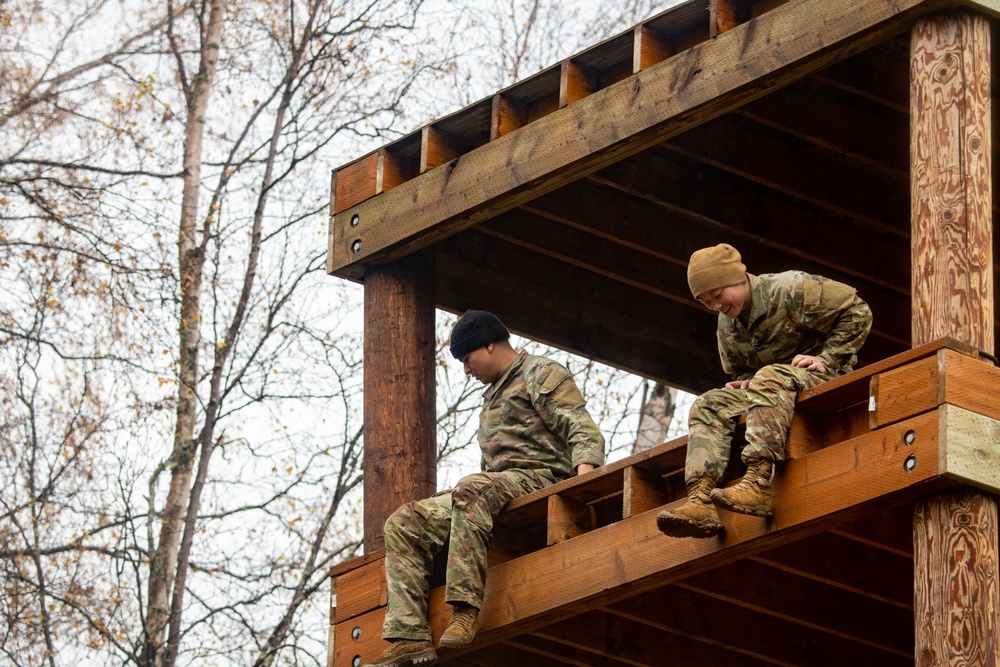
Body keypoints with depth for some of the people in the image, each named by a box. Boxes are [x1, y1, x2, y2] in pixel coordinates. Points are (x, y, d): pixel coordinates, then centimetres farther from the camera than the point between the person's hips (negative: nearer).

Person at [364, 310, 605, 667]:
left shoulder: (542, 374, 4)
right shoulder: (493, 395, 31)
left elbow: (584, 432, -9)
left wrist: (584, 473, -28)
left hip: (540, 477, -9)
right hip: (495, 488, 9)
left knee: (471, 491, -39)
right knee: (403, 524, -8)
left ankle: (465, 611, -47)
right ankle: (410, 637, -25)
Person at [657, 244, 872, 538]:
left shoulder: (790, 290, -12)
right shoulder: (727, 326, 10)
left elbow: (857, 312, -11)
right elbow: (738, 371, 25)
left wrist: (826, 360, -16)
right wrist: (744, 382, -1)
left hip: (822, 380, -7)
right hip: (768, 391, 7)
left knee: (770, 379, -37)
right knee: (708, 406, -14)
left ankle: (758, 485, -52)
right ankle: (701, 501, -34)